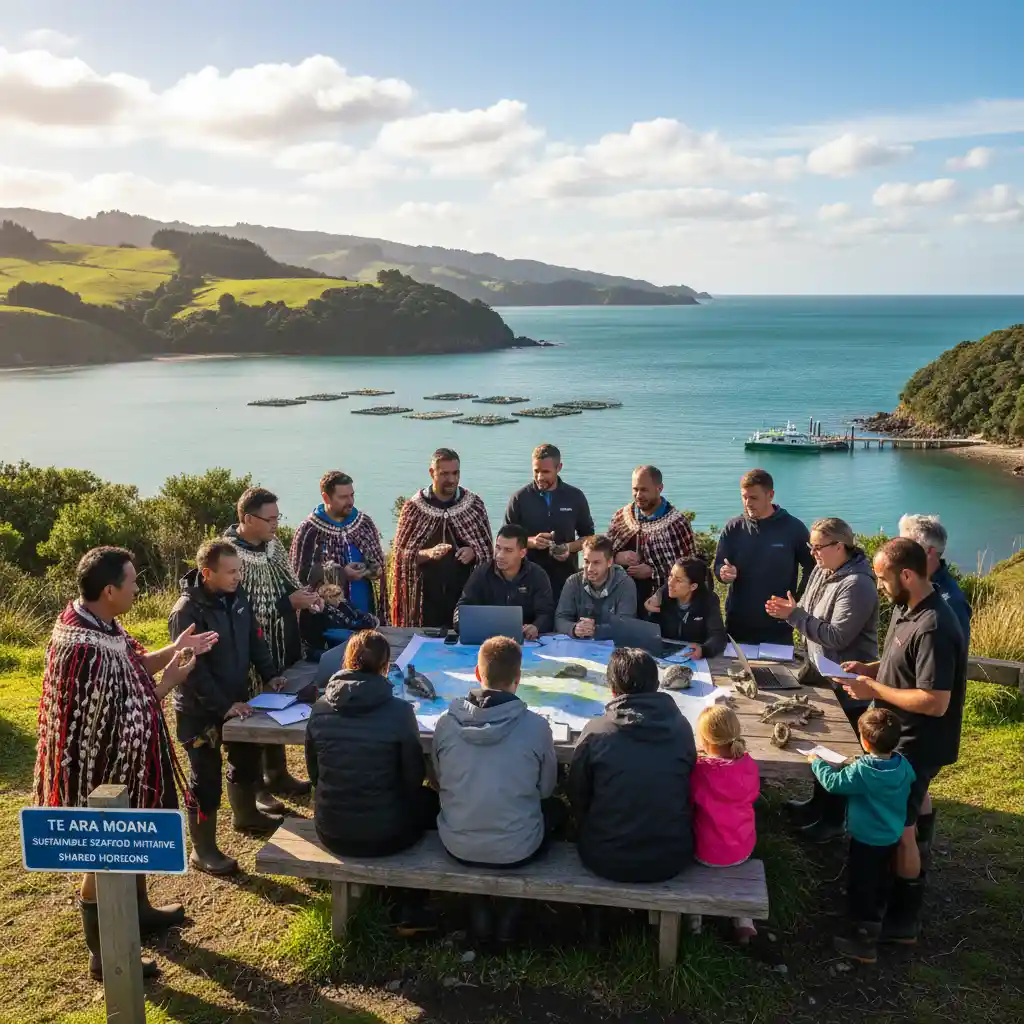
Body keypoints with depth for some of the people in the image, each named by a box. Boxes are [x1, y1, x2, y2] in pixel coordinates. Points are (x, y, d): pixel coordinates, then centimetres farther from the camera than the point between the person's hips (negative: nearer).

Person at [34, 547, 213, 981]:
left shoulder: (100, 624, -2)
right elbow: (114, 717, -27)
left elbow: (131, 665, 11)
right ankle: (103, 955, 26)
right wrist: (169, 682, -19)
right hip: (101, 769, -10)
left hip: (123, 760, 10)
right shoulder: (83, 649, -33)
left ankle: (139, 910, 49)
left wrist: (174, 650, -2)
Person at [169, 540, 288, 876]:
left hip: (237, 699, 8)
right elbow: (193, 671, -25)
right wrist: (224, 706, -26)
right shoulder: (187, 612, -25)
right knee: (206, 777, 2)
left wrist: (269, 675, 0)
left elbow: (254, 637, 10)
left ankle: (246, 815, 47)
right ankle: (202, 850, 17)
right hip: (201, 710, -8)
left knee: (247, 758, 23)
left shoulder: (236, 595, -2)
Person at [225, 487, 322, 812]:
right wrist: (290, 603, -25)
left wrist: (306, 594, -6)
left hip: (284, 646, 8)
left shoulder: (273, 544, 2)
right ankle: (255, 786, 24)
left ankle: (278, 775, 37)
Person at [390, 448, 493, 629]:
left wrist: (474, 552, -12)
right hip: (426, 597, -1)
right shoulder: (414, 507, 0)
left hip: (466, 595, 1)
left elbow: (488, 548, 10)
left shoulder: (475, 504, 3)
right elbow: (399, 553, 0)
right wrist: (427, 554, -17)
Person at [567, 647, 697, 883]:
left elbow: (577, 796, -3)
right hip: (672, 860, 1)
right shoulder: (681, 727, -10)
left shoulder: (596, 731, -16)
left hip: (606, 861, -1)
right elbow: (689, 792, 4)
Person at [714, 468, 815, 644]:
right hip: (738, 625, 2)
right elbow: (718, 566, 2)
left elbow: (811, 568, 2)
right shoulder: (733, 528, 0)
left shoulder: (793, 528, -6)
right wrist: (724, 573, -19)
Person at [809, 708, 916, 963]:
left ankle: (864, 942, 14)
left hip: (866, 841, -7)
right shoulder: (903, 765, -12)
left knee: (861, 888, 6)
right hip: (892, 838, 7)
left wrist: (817, 762, -2)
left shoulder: (861, 771, -30)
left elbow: (834, 782, -19)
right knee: (881, 884, 26)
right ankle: (875, 923, 47)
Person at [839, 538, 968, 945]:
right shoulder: (905, 609, -1)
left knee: (899, 827, 0)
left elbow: (935, 702, -32)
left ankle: (903, 920, 15)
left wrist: (875, 689, -25)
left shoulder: (933, 629, -31)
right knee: (915, 800, 30)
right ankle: (918, 863, 55)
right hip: (904, 736, 10)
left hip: (916, 743, -10)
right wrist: (870, 668, -1)